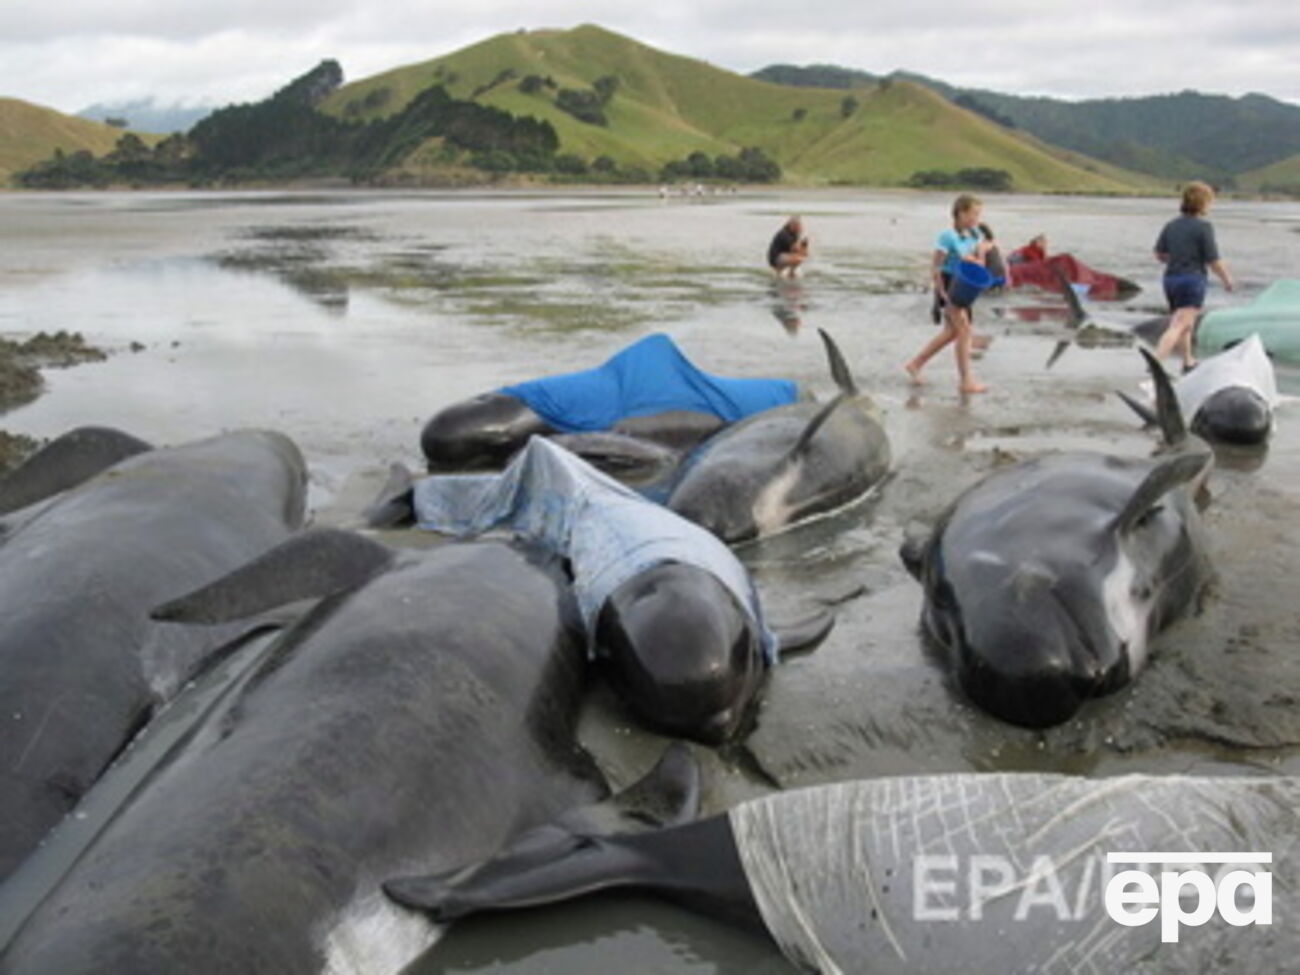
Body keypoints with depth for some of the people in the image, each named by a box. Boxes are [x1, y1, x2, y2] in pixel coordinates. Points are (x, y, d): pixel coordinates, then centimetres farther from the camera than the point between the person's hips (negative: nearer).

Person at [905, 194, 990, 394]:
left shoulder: (975, 235, 5)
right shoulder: (948, 237, -17)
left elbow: (980, 263, 11)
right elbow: (935, 268, -16)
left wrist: (980, 254, -12)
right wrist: (943, 293, -20)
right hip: (949, 285, -8)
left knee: (951, 332, 15)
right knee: (964, 330, -10)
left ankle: (915, 364, 27)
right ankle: (966, 381, -5)